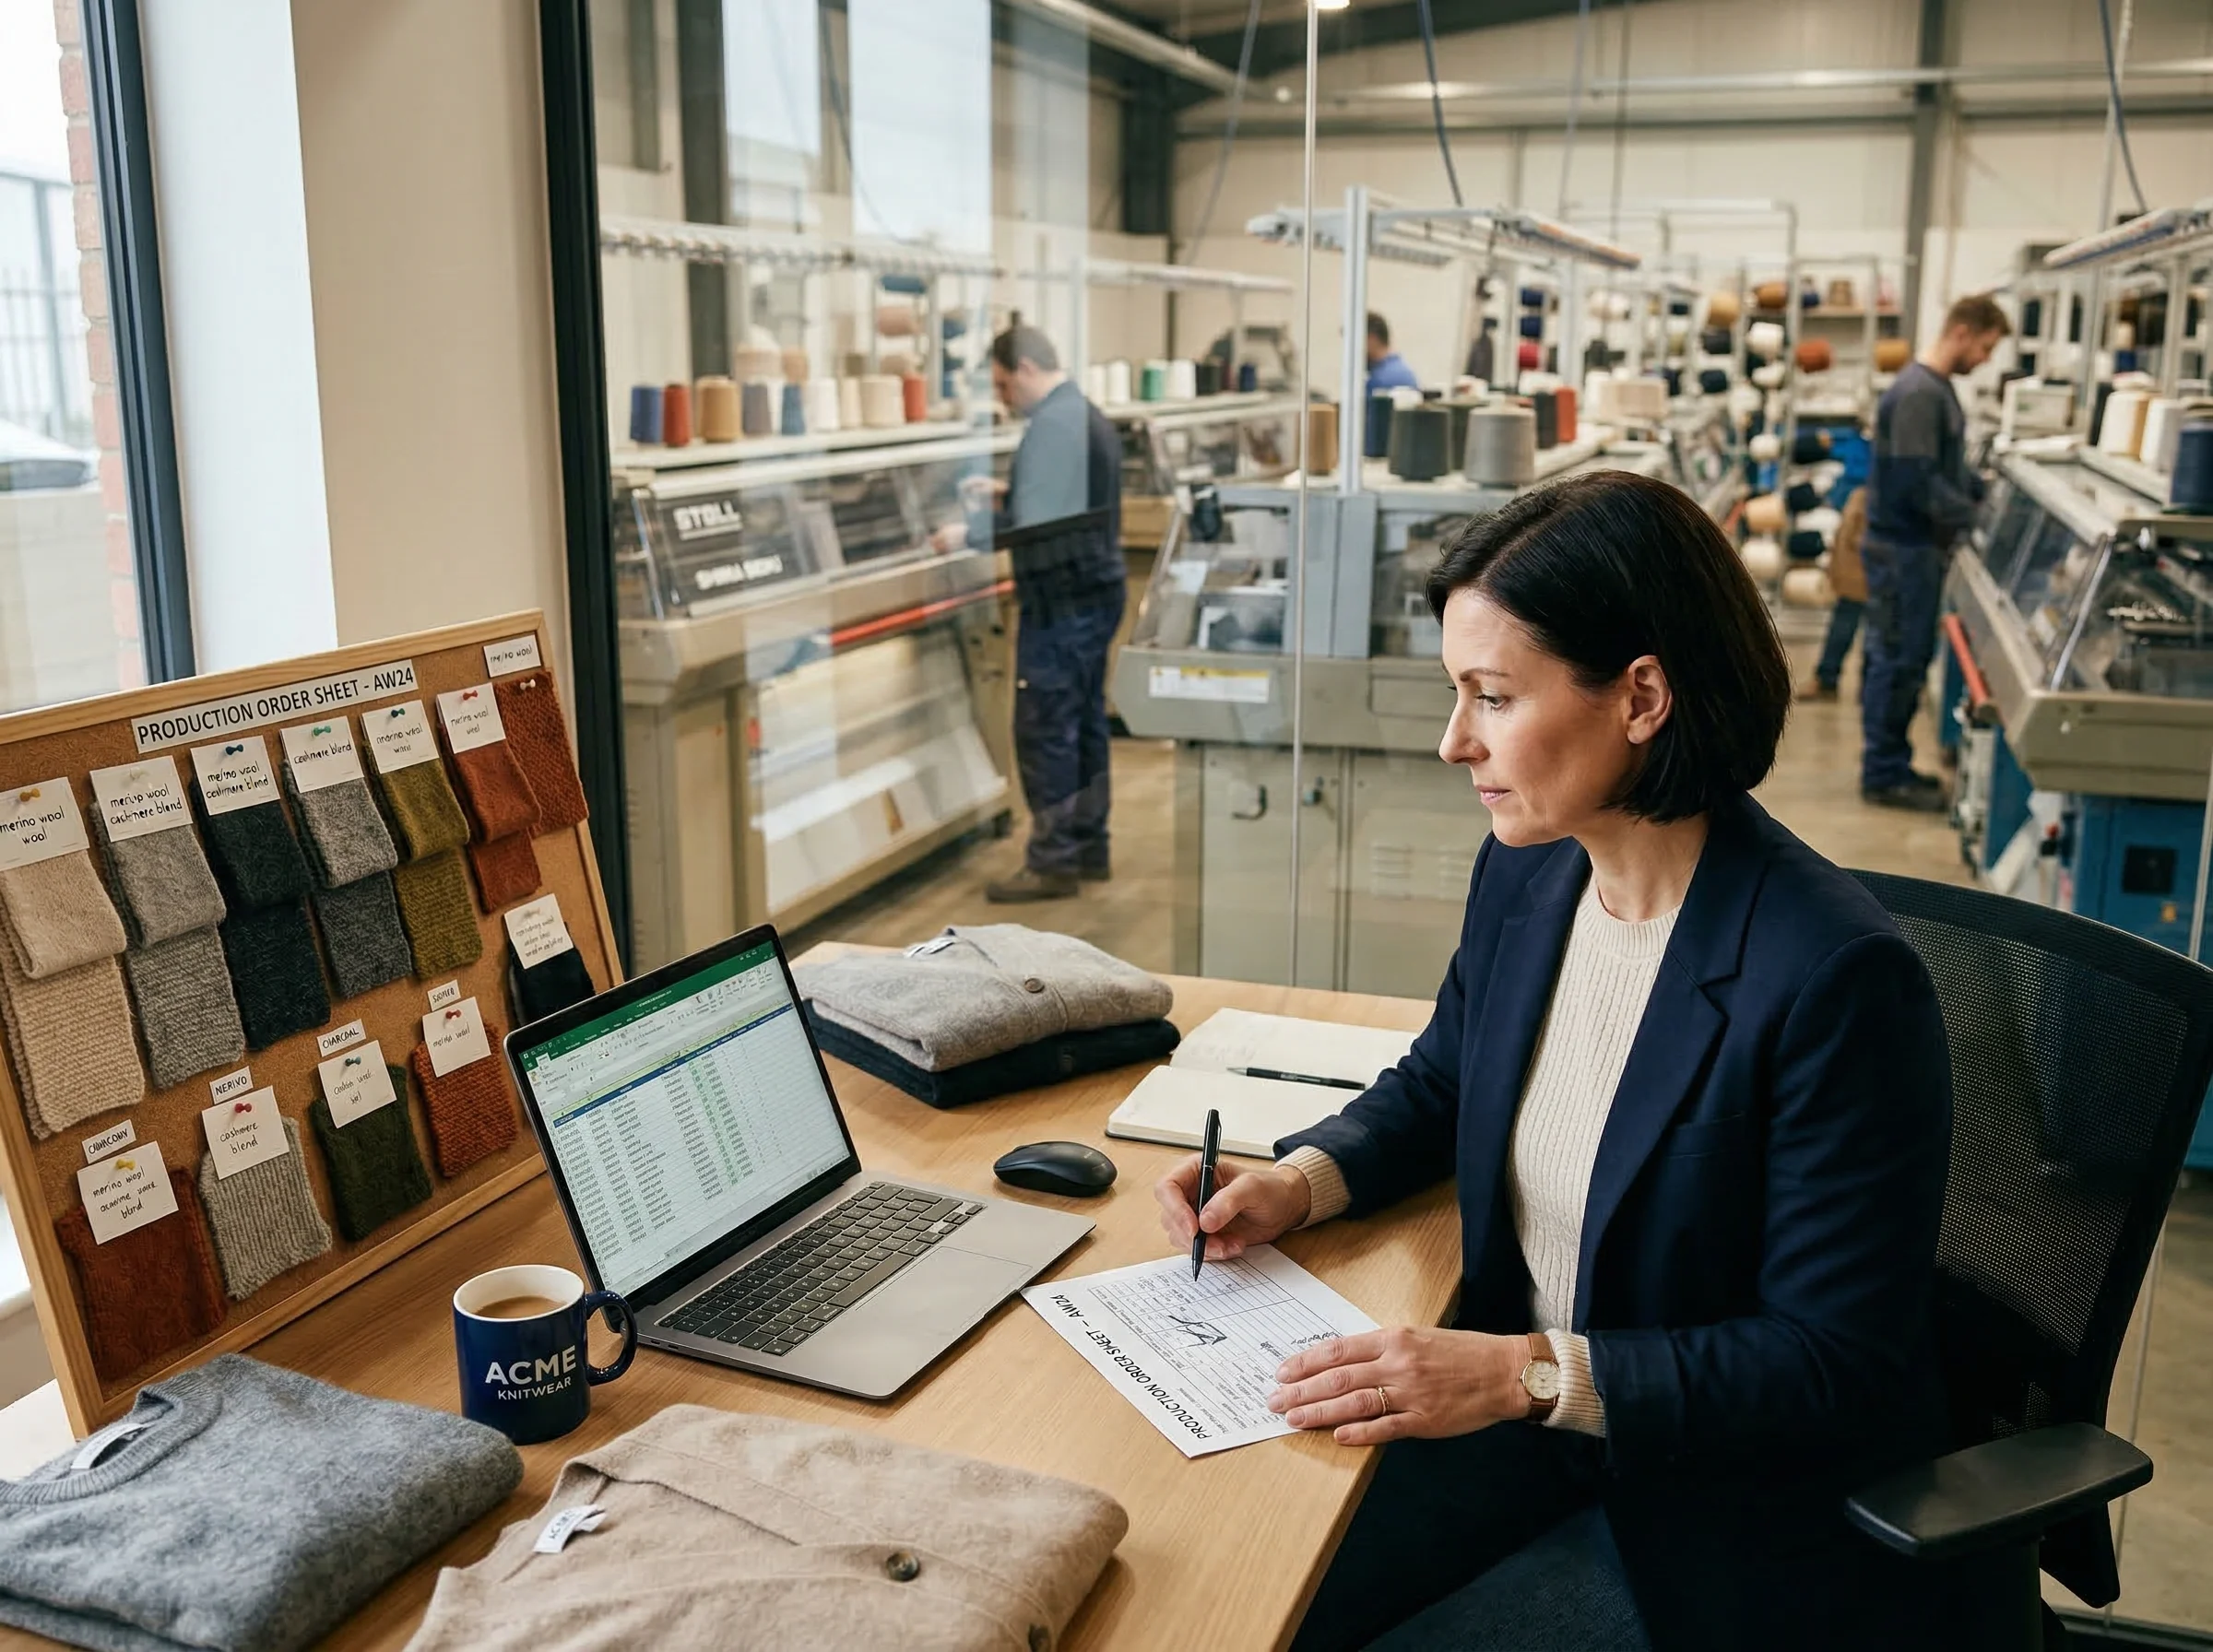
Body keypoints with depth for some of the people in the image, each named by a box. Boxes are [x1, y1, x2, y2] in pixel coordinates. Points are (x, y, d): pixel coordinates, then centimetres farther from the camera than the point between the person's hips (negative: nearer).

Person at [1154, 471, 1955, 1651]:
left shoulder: (1834, 977, -26)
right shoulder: (1524, 873, -4)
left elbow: (1839, 1367, -21)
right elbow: (1438, 1087, 16)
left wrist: (1537, 1376, -27)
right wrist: (1300, 1182, -3)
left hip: (1736, 1500, -6)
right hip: (1518, 1410, 6)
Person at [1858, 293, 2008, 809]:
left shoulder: (1938, 388, 12)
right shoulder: (1916, 394, -19)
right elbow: (1919, 483, -23)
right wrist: (1981, 522, -18)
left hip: (1920, 545, 10)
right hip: (1902, 547, -10)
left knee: (1904, 658, 14)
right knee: (1898, 659, -2)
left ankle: (1889, 764, 23)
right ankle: (1884, 775, 6)